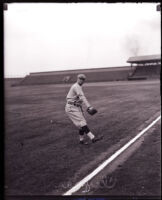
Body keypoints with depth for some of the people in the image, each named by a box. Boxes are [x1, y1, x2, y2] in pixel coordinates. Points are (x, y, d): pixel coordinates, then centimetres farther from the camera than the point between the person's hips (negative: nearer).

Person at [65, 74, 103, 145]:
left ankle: (81, 140, 21)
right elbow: (82, 97, -30)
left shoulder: (78, 86, 17)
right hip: (71, 108, -10)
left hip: (77, 108, 10)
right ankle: (93, 138, -24)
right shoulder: (76, 86, -15)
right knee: (82, 123, -17)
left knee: (81, 124, 11)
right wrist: (89, 106, -41)